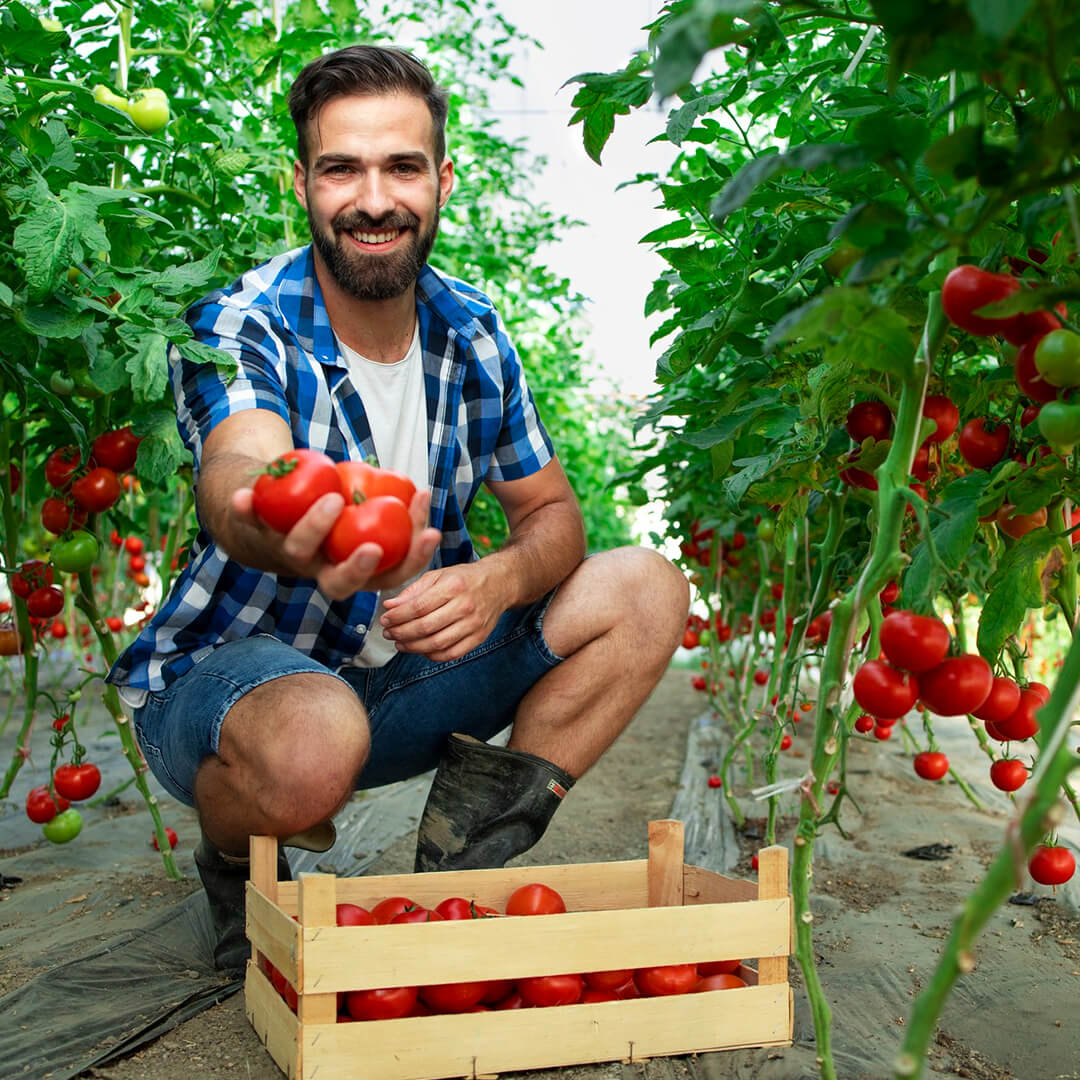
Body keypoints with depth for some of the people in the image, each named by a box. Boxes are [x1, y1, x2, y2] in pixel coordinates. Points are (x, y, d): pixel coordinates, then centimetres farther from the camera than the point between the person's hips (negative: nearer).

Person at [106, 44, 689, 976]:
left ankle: (473, 840, -7)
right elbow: (236, 473, -42)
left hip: (407, 672, 5)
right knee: (313, 739, -41)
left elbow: (551, 511, 2)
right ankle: (236, 866, -3)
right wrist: (283, 533, -68)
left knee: (646, 589, -9)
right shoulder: (237, 331, -20)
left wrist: (499, 580, -23)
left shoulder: (471, 329, -3)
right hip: (220, 675, -5)